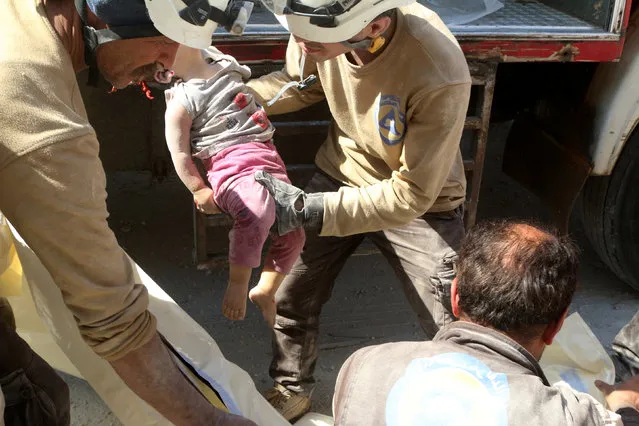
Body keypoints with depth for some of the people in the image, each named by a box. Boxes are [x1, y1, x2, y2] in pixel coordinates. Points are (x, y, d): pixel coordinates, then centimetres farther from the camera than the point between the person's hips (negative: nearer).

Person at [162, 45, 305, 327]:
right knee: (257, 211, -38)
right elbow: (180, 153, -6)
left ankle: (265, 292, 21)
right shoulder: (181, 101, -3)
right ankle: (238, 284, -19)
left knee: (294, 231, 2)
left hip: (269, 160, 8)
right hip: (231, 164, -7)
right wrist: (198, 190, -9)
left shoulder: (224, 63, 16)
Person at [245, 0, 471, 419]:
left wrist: (308, 209, -34)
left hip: (419, 203, -4)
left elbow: (409, 196, -29)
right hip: (341, 176, 4)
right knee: (289, 298, 8)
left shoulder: (439, 75, -38)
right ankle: (291, 391, 37)